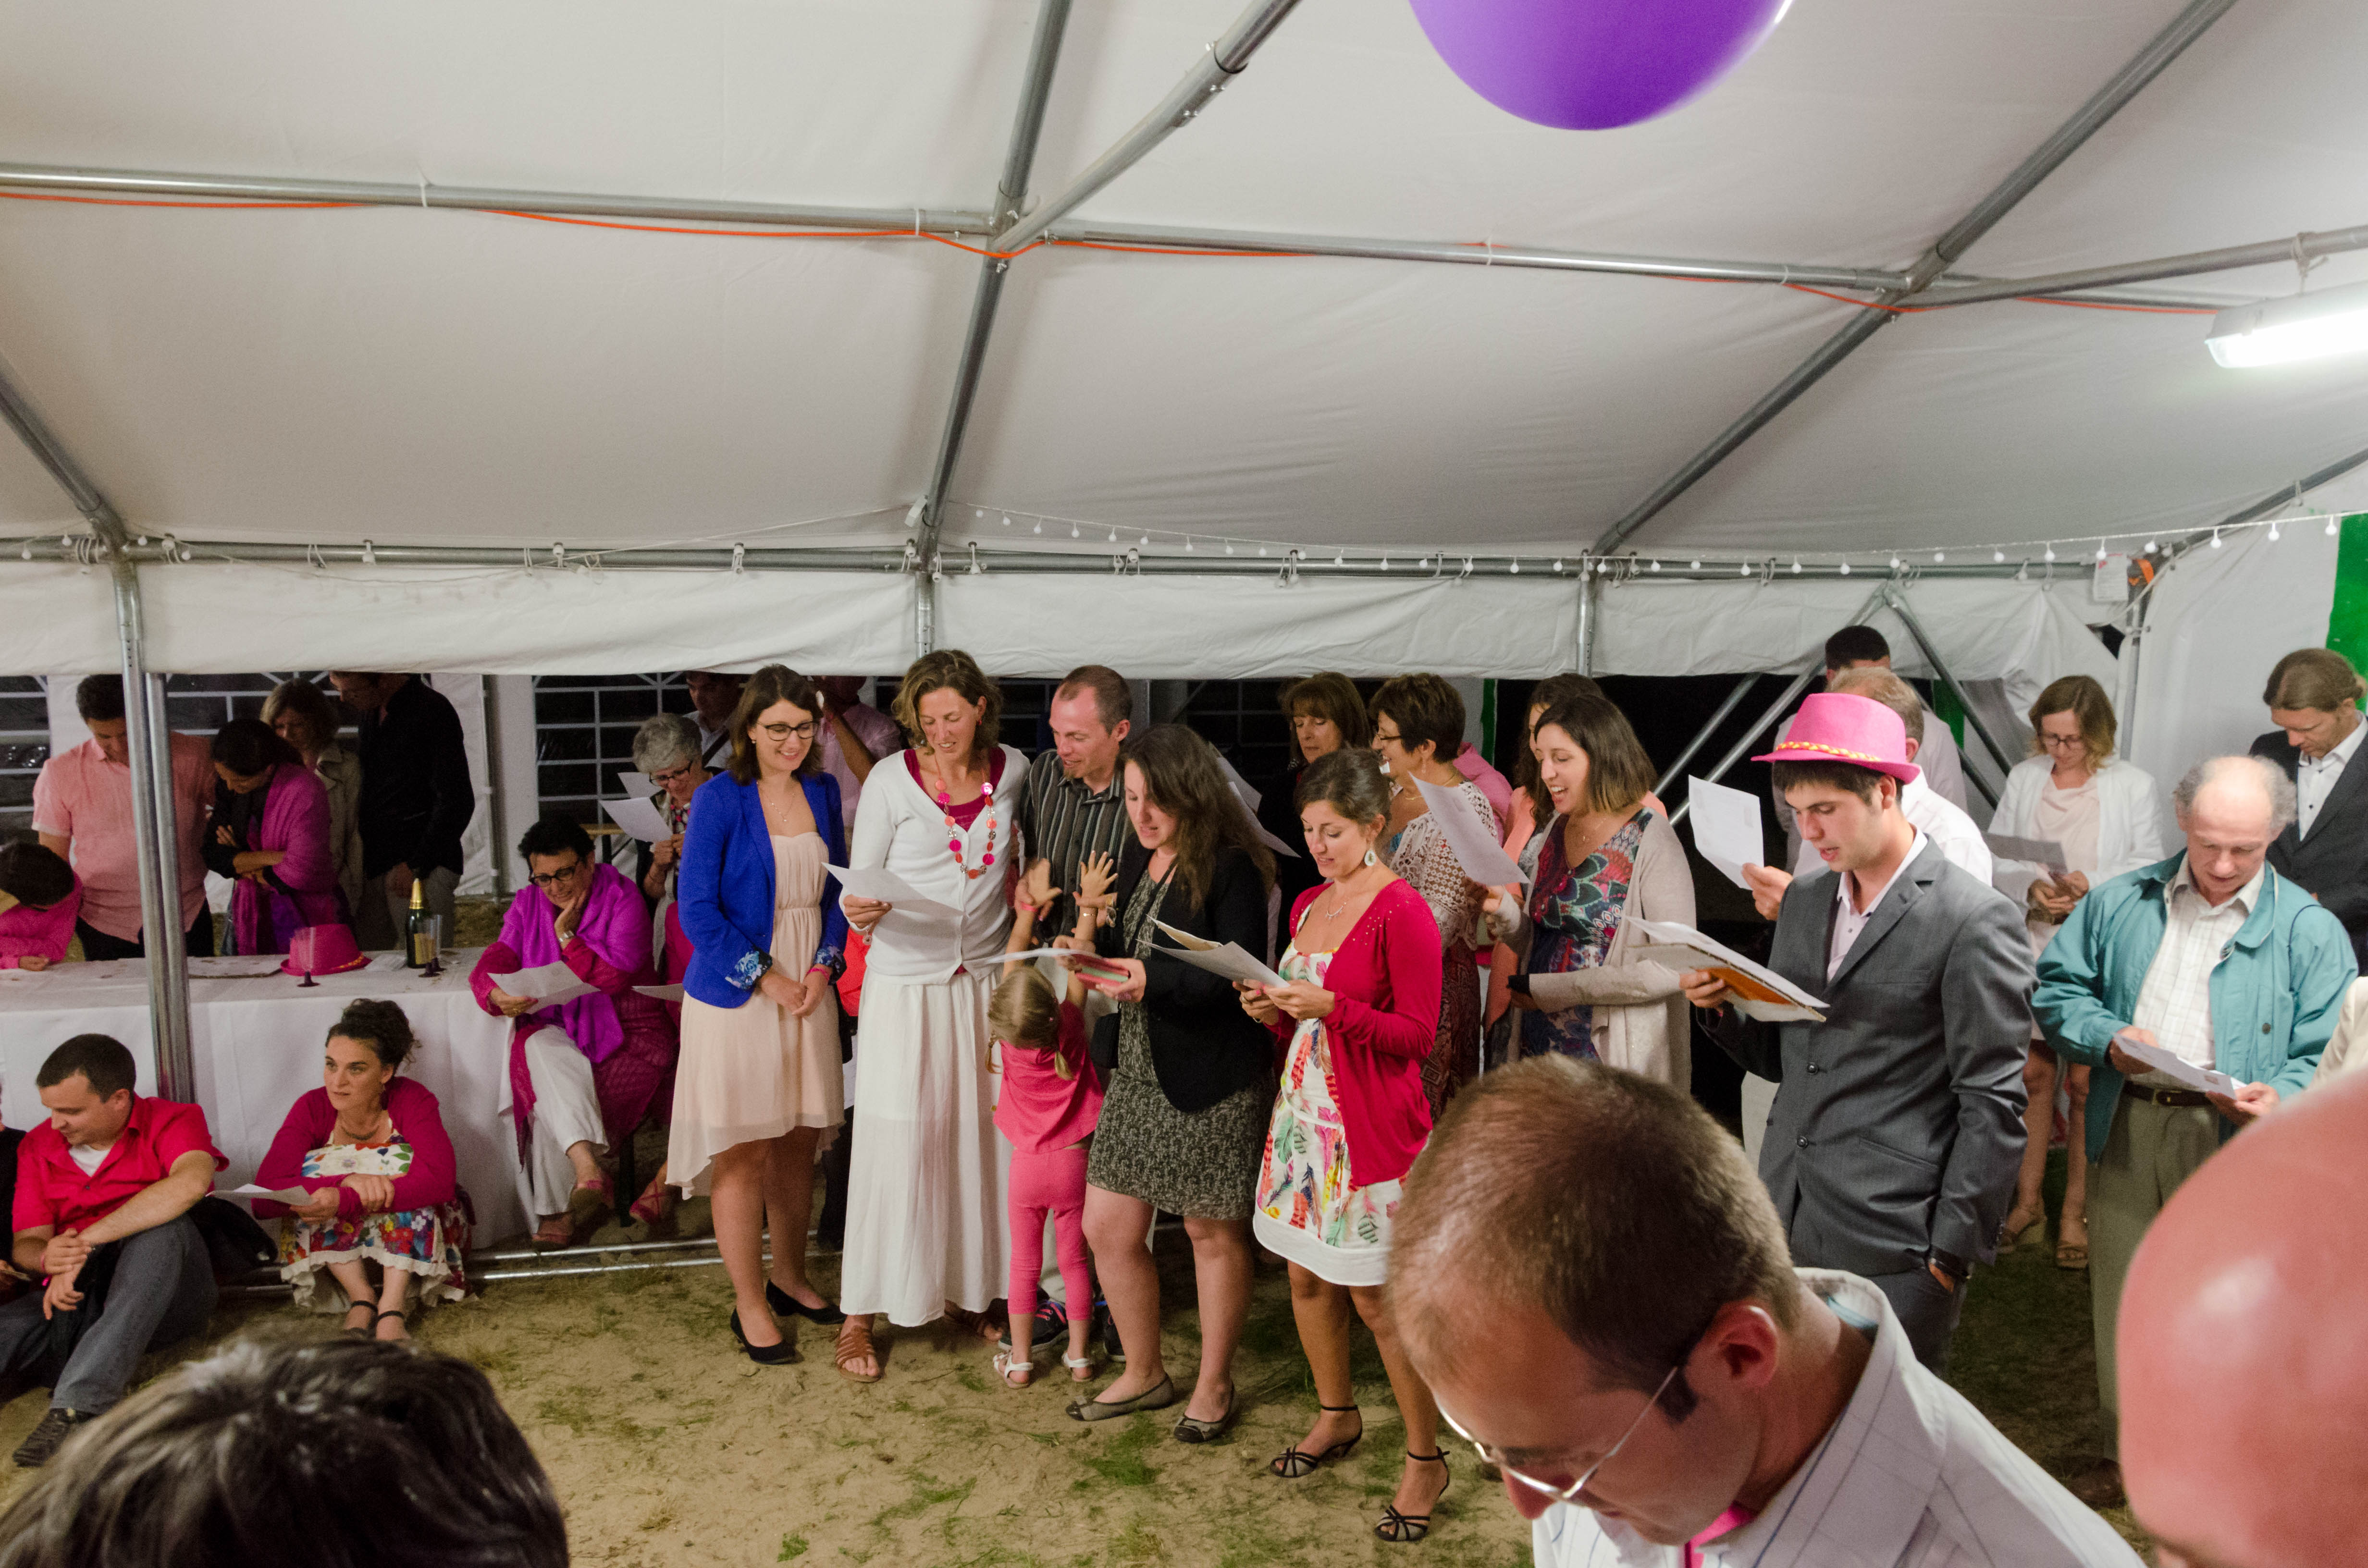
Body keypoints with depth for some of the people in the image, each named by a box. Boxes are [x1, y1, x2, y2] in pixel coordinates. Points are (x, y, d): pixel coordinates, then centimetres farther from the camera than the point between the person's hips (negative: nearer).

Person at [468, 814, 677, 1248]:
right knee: (545, 1052, -34)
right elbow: (490, 966, 1)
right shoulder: (527, 904, 11)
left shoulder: (622, 899, -4)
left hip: (623, 1034, -3)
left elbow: (616, 975, -14)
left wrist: (567, 936, -11)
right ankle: (588, 1168, -47)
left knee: (553, 1101, -26)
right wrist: (500, 996, -22)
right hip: (553, 1029, 3)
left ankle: (563, 1209, -11)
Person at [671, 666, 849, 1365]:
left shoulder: (822, 792, 6)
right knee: (742, 1153, 1)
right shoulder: (719, 798, -9)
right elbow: (698, 910, -11)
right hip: (734, 996, -5)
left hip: (809, 992, 5)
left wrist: (823, 968, -1)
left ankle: (788, 1277, 30)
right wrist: (767, 979, -12)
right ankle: (749, 1305, 13)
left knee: (798, 1143, 12)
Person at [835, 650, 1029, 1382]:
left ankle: (968, 1292, 25)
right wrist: (861, 911, -25)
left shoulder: (1013, 772, 3)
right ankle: (859, 1315, 9)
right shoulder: (891, 780, -7)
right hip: (905, 984, -3)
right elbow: (858, 885, -3)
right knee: (894, 1143, -2)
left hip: (985, 980, 3)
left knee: (978, 1137, 9)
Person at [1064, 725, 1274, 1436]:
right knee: (1108, 1230, 10)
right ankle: (1144, 1373, 32)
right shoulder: (1138, 858, 9)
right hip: (1139, 1071, 7)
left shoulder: (1231, 867, -15)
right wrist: (1097, 943, -3)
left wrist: (1153, 980, -29)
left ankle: (1213, 1385, 30)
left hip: (1213, 1080, -7)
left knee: (1213, 1232, 9)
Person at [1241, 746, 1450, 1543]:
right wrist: (1274, 1011, -2)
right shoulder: (1308, 905, 10)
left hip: (1373, 1123, -8)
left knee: (1377, 1297, -3)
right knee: (1306, 1274, 16)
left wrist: (1331, 1008, -25)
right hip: (1304, 1108, 8)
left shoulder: (1402, 911, -13)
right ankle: (1336, 1417, 37)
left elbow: (1418, 1033, -14)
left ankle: (1425, 1459, 14)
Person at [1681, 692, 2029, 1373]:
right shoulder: (1802, 901, 12)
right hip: (1783, 1230, 6)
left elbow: (1993, 1106, -10)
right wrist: (1724, 1006, -2)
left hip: (1892, 1254, -6)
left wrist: (1953, 1250, -9)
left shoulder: (1975, 921, -10)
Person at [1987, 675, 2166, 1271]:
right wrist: (2030, 888, -12)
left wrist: (2091, 882, -18)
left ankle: (2075, 1212, 14)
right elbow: (1995, 856, 7)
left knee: (2085, 1082, 1)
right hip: (2030, 948, 3)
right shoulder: (2023, 778, 7)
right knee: (2031, 1073, 9)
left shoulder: (2134, 786, -1)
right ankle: (2028, 1203, 21)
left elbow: (2149, 864, -2)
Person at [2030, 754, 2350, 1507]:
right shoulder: (2119, 903, 7)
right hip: (2127, 1126, 3)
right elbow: (2056, 988, 10)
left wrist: (2282, 1095, -23)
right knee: (2120, 1296, 12)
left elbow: (2330, 1055, -3)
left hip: (2232, 1141, -3)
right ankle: (2126, 1452, 31)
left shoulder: (2310, 930, -1)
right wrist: (2107, 1038, -9)